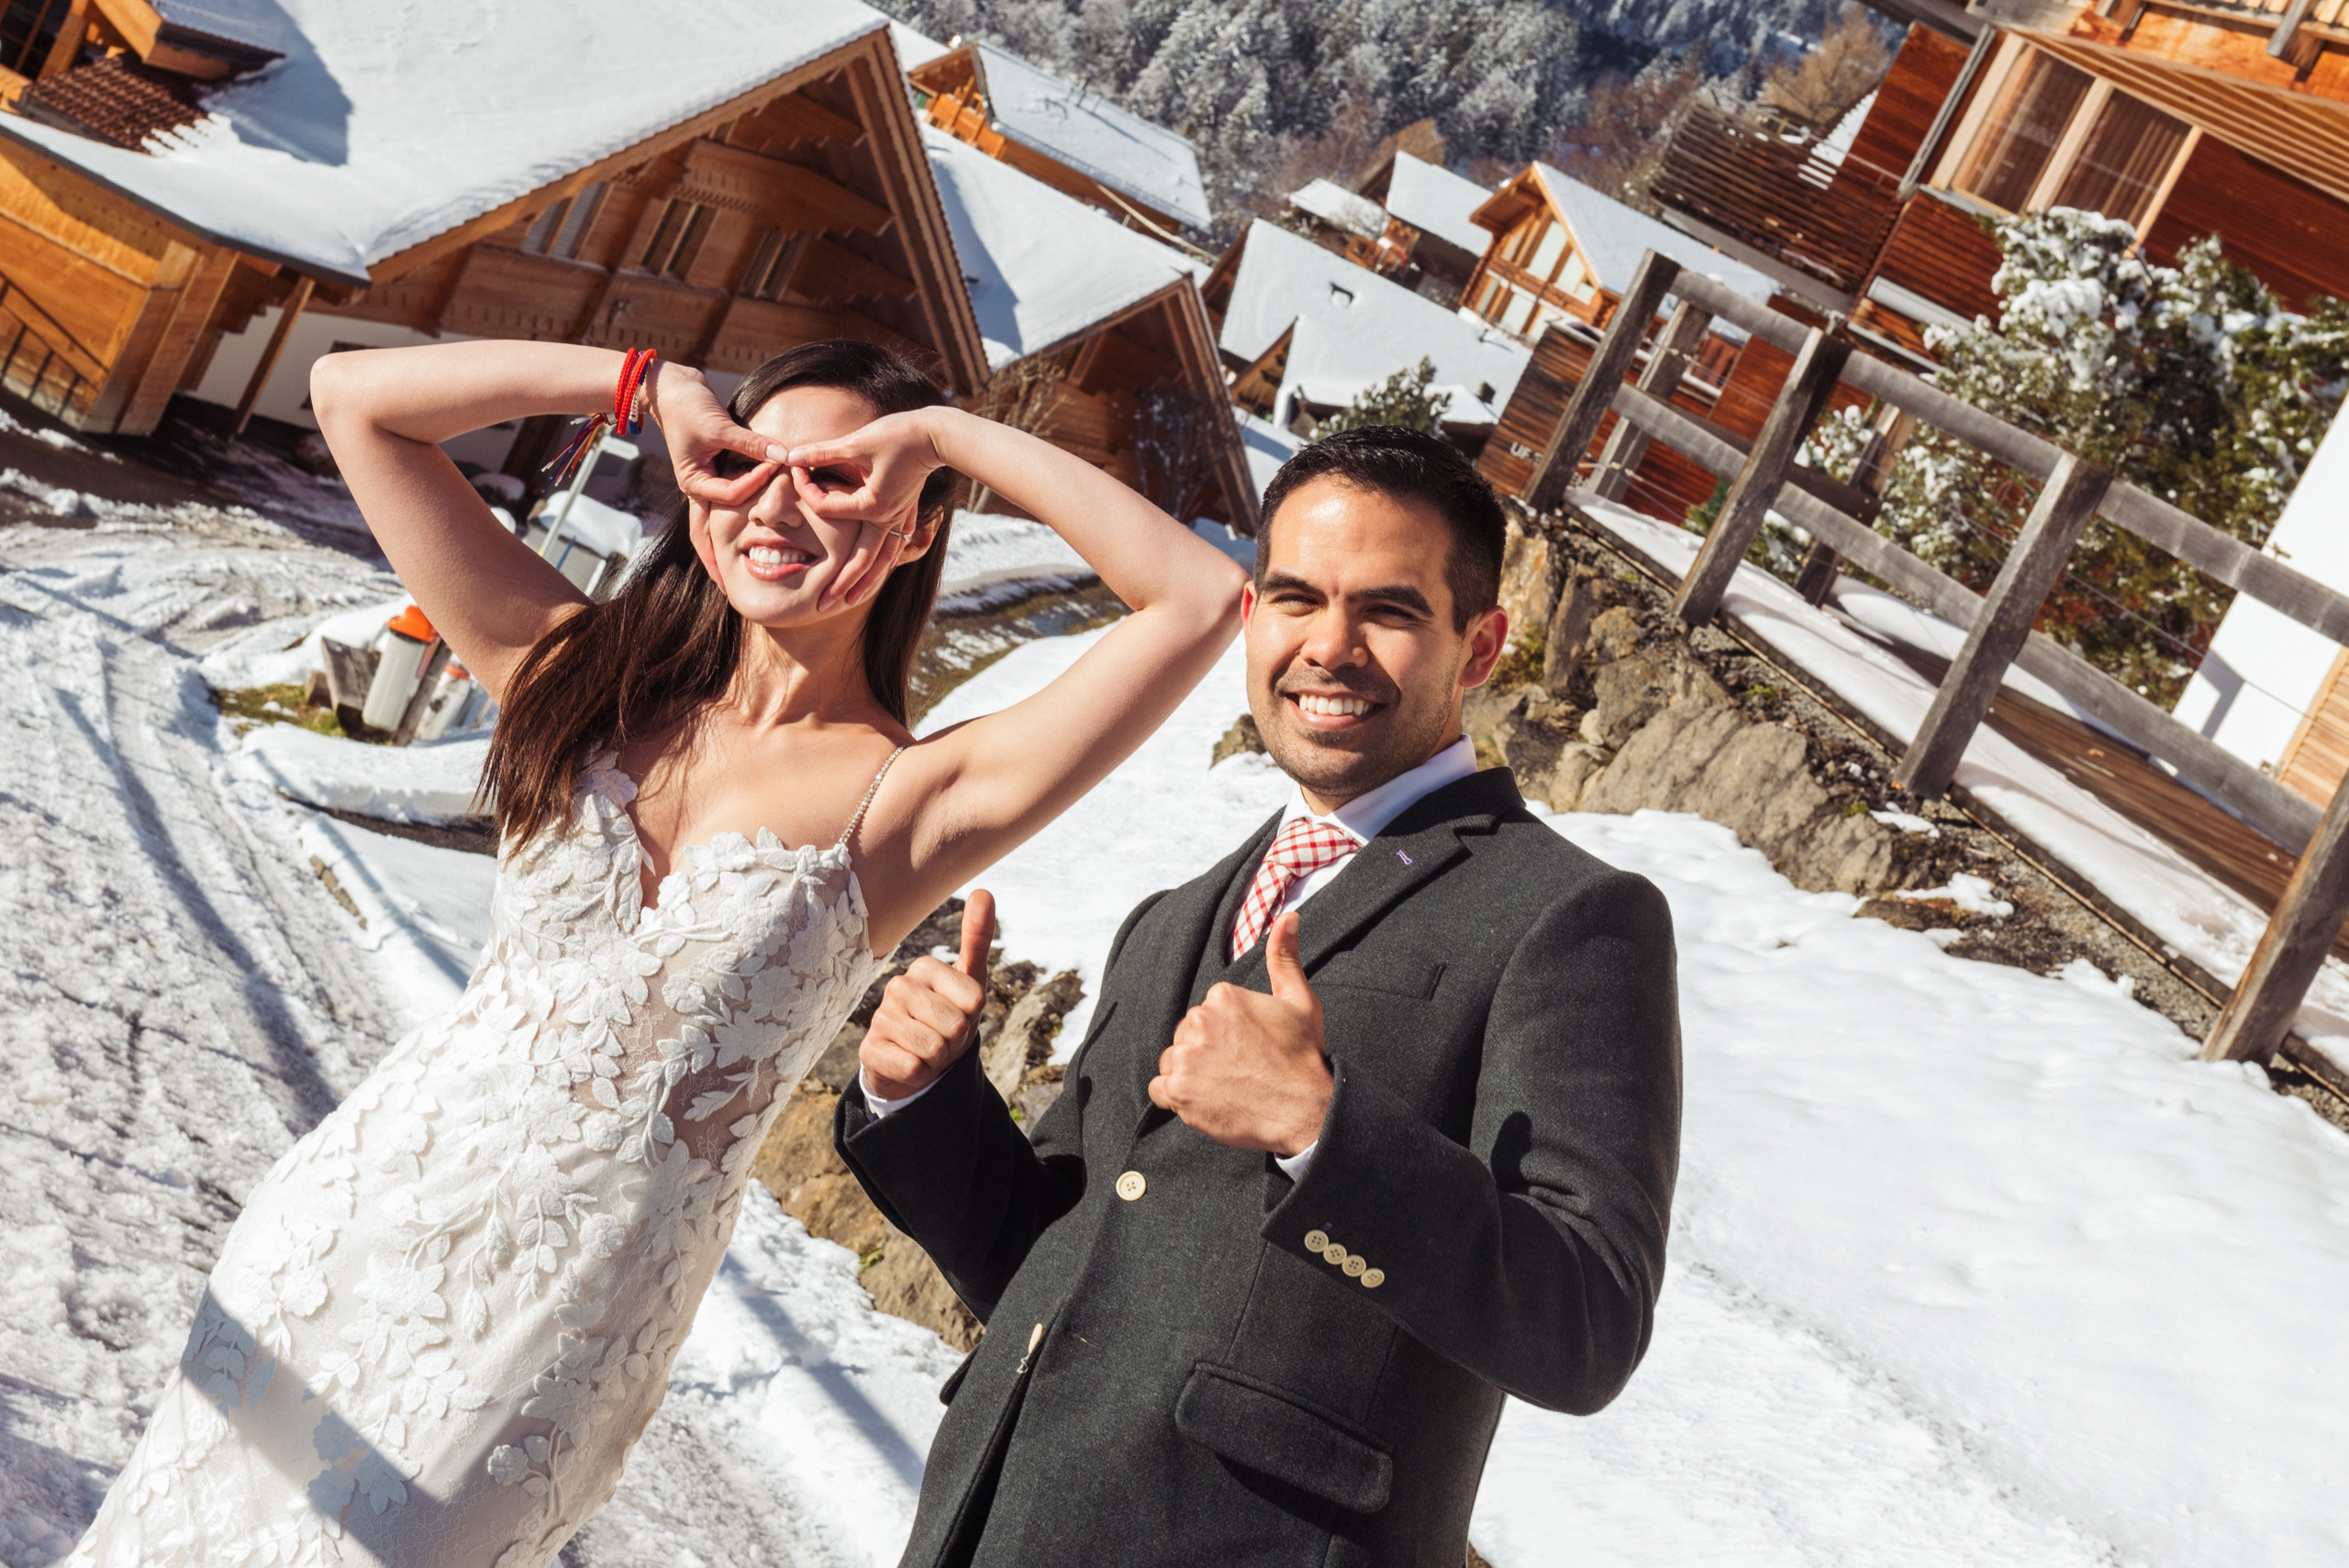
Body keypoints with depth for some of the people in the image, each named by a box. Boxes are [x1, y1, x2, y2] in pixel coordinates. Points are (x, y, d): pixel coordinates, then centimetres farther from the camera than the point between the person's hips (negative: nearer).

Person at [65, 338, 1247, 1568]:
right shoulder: (582, 680, 2)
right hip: (350, 1221, 4)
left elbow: (1204, 600, -20)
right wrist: (656, 386, -3)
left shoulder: (913, 797, -9)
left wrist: (950, 433, -12)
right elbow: (353, 394, 2)